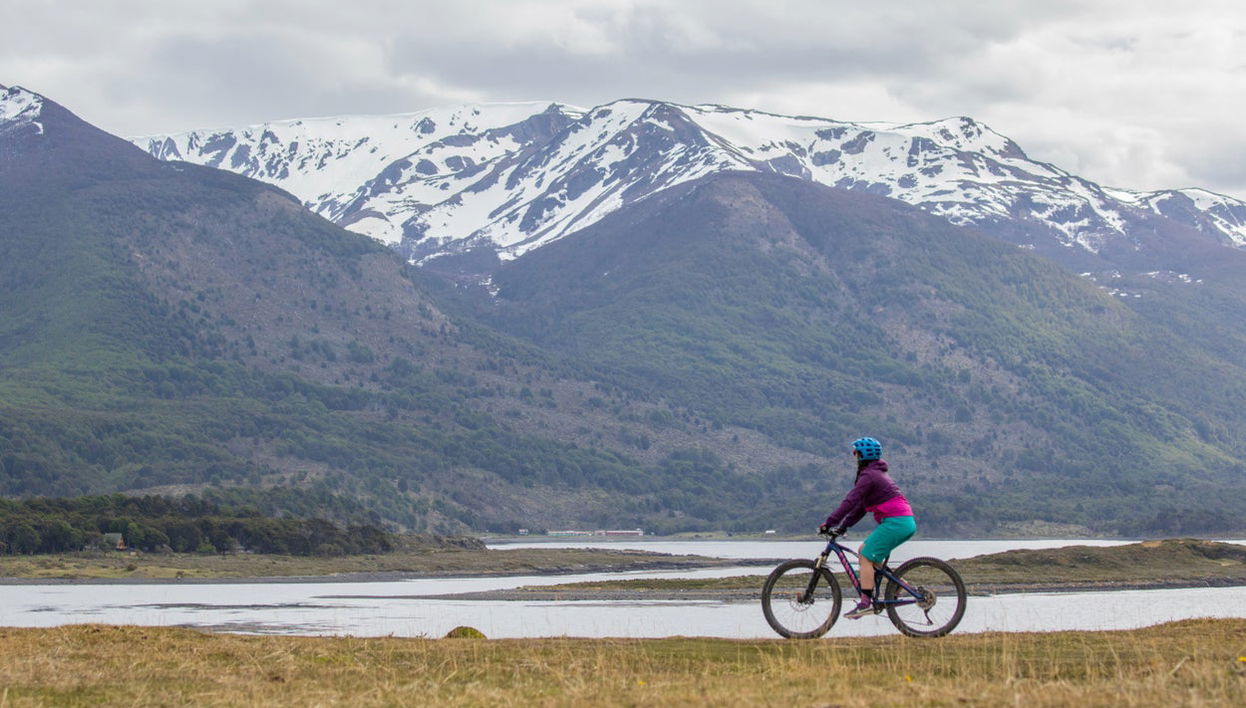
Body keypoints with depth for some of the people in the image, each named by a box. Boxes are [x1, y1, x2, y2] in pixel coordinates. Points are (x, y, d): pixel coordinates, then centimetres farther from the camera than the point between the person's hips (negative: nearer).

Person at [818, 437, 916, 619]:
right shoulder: (878, 473, 22)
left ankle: (866, 602, -14)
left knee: (866, 556, -8)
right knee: (865, 550, 16)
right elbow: (861, 505, 23)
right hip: (905, 522, 10)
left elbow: (850, 502, -18)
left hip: (895, 522, -10)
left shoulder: (869, 476, -10)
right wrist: (843, 526, 18)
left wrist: (829, 523, -17)